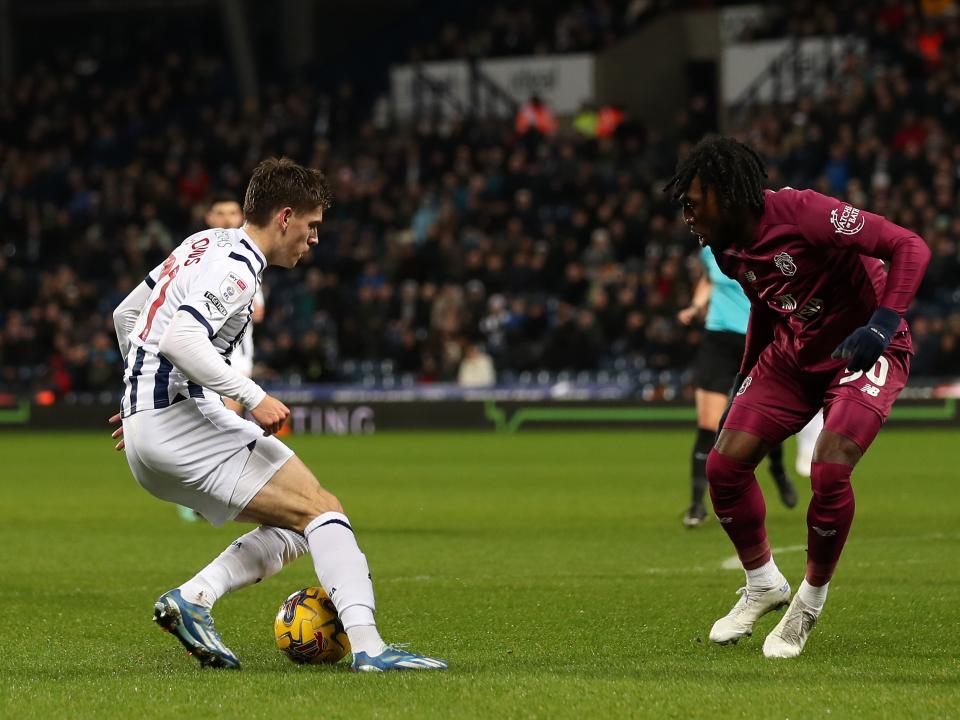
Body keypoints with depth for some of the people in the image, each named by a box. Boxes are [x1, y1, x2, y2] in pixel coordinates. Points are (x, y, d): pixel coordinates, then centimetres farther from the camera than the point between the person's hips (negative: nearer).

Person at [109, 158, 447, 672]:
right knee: (323, 511, -13)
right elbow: (180, 340, -27)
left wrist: (141, 394, 35)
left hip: (144, 431, 10)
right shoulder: (237, 266, -12)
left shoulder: (205, 244, 19)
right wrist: (252, 397, -25)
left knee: (294, 528, 11)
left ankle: (191, 598, -6)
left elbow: (125, 314, 27)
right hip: (181, 417, -10)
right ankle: (367, 646, -26)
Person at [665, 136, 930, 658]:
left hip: (864, 353, -7)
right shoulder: (727, 248, -2)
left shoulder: (803, 213, -27)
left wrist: (883, 323, -39)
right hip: (791, 356, 7)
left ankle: (811, 599, 0)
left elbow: (910, 247, -28)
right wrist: (742, 388, 19)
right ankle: (762, 584, 17)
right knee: (724, 464, -5)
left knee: (829, 473, -25)